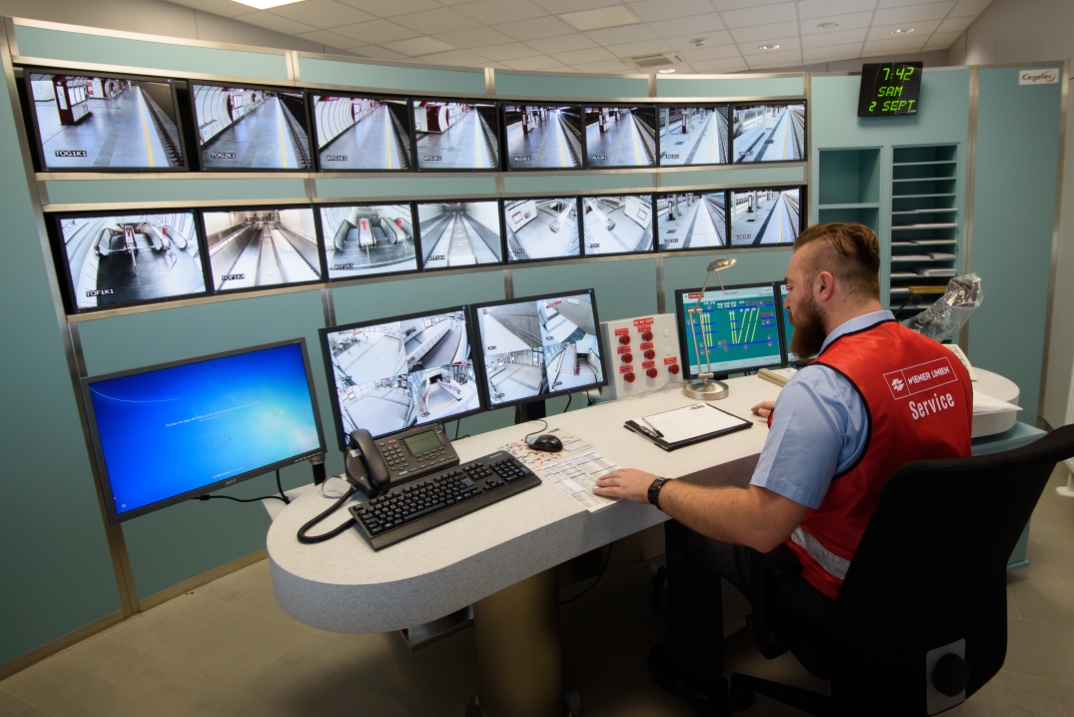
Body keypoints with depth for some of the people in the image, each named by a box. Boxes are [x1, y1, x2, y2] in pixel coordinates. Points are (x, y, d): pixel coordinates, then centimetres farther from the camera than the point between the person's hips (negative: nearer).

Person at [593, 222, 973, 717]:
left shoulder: (822, 385, -32)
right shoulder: (947, 360, -5)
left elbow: (760, 528, -34)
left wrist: (653, 489, -22)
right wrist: (795, 420, 19)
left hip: (842, 592, -8)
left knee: (685, 532, 11)